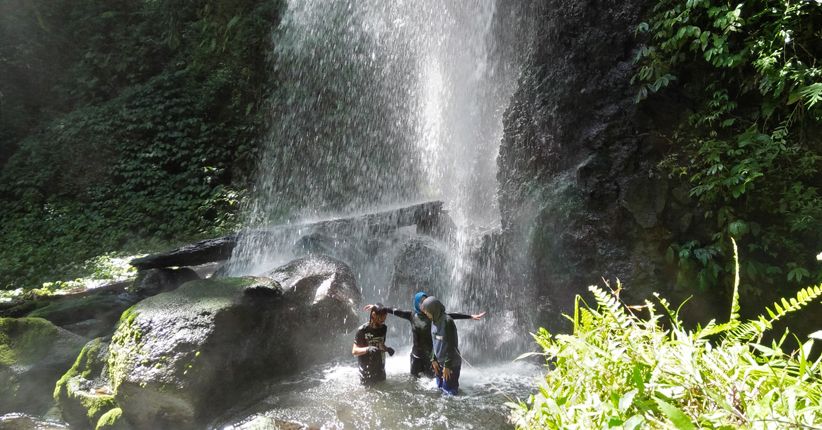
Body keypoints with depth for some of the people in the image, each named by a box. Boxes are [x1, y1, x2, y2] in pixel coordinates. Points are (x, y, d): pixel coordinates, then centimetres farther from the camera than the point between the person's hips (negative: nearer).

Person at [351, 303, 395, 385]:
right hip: (366, 371, -5)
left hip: (380, 369, 6)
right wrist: (367, 349, -32)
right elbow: (354, 351, -15)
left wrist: (387, 349, -5)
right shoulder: (362, 330, -17)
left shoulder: (383, 328, 1)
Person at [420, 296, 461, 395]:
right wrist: (434, 360, 6)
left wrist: (447, 366, -19)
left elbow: (452, 345, -21)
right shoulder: (434, 321, 4)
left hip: (451, 364, -8)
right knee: (439, 388, 17)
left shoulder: (447, 321, -21)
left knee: (449, 392, -4)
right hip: (439, 363, 8)